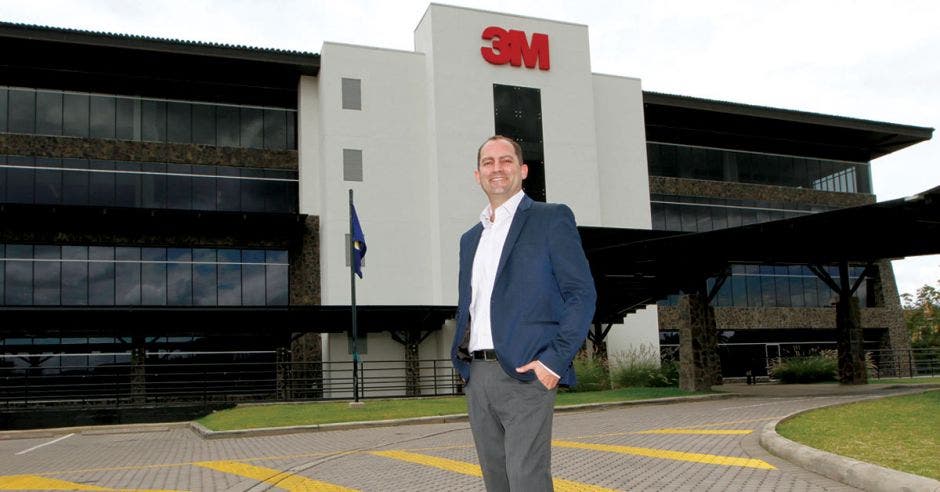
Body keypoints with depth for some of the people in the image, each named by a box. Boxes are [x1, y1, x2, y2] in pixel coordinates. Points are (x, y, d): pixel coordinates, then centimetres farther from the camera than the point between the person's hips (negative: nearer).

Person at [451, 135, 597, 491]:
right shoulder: (470, 238, 21)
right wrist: (462, 361, 11)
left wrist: (555, 360, -15)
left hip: (525, 373, -6)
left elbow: (582, 294, -6)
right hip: (477, 375, 6)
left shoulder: (551, 219, 1)